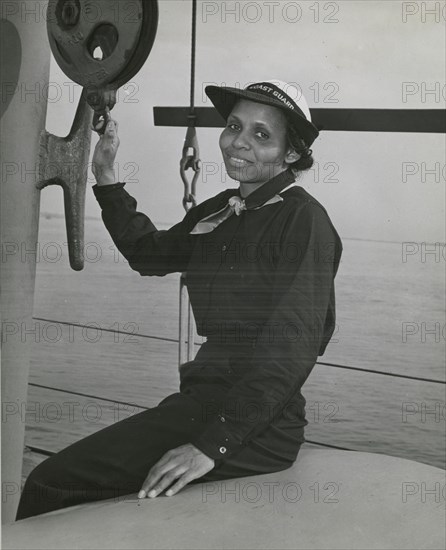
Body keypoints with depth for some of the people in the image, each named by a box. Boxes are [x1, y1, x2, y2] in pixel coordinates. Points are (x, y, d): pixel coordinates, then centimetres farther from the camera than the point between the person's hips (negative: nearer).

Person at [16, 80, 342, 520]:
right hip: (202, 397, 8)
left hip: (259, 428, -8)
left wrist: (211, 444, -24)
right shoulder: (221, 211, 14)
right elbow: (148, 253, 29)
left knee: (53, 485, -15)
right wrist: (105, 176, 21)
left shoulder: (303, 220, -12)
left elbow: (292, 350, -19)